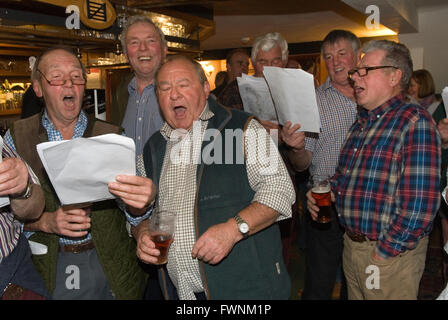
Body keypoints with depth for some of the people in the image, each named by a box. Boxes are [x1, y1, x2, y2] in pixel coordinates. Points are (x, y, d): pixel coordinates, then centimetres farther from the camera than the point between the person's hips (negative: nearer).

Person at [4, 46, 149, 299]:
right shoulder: (17, 137, -2)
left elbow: (133, 211, -8)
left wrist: (138, 202, -31)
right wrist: (46, 222, -22)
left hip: (111, 265, 0)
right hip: (49, 268, 0)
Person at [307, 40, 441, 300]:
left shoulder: (415, 122, -17)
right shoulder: (362, 122, 10)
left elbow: (422, 203, -23)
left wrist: (384, 252, -18)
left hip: (391, 255, -7)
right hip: (351, 246, 8)